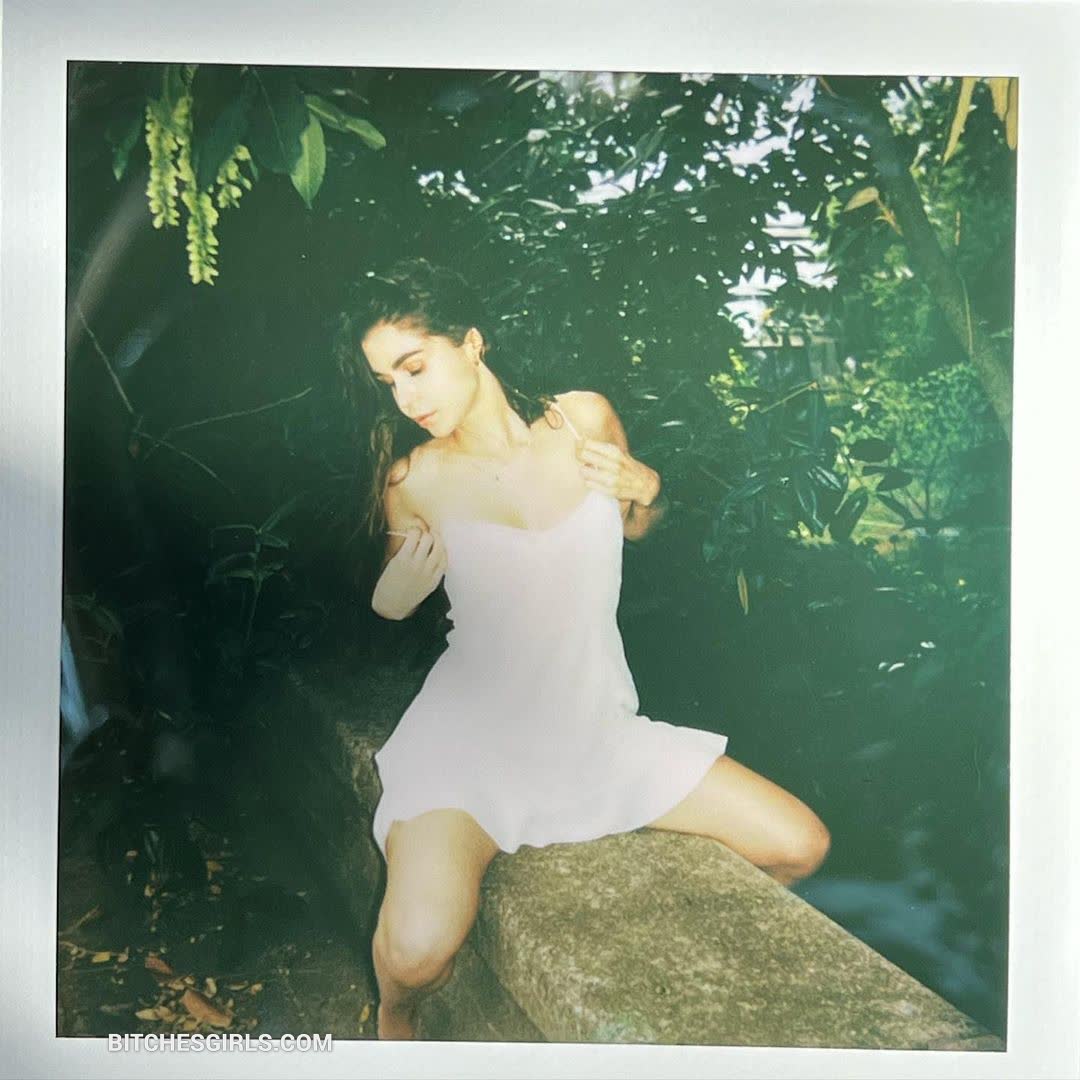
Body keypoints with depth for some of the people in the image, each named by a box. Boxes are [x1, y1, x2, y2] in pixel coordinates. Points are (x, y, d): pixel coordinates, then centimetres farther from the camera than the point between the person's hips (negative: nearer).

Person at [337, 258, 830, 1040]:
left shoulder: (585, 419, -3)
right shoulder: (414, 479, -8)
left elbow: (635, 529, 16)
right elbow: (392, 602, 7)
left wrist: (645, 490, -7)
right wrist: (396, 588, -16)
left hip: (599, 728, 3)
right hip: (471, 738, -3)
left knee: (800, 846, 0)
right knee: (416, 953, -27)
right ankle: (396, 1019, 13)